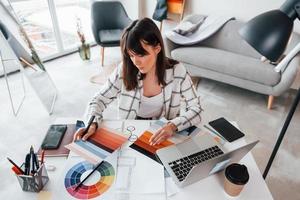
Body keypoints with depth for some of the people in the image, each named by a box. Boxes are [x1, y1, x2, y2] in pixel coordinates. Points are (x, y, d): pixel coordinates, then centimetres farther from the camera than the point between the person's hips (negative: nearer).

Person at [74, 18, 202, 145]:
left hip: (162, 136, -1)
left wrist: (173, 126, -30)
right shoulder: (124, 70, -13)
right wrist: (92, 123, -23)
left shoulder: (177, 72, -14)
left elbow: (196, 110, -11)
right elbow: (100, 99, -3)